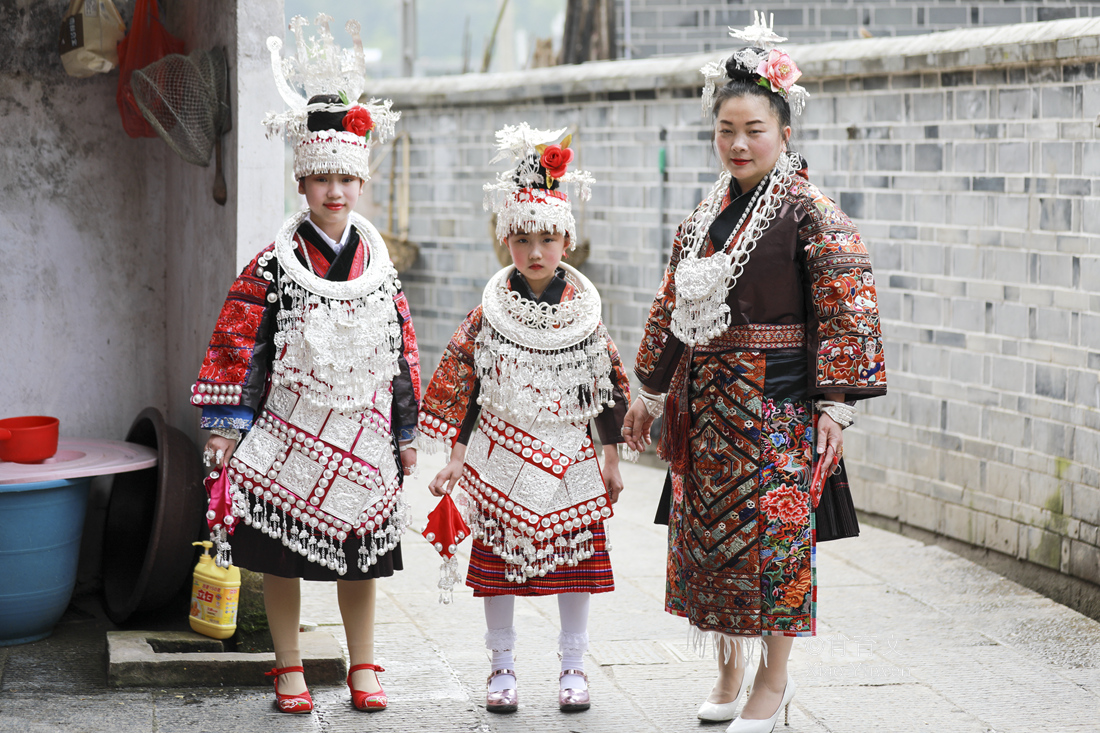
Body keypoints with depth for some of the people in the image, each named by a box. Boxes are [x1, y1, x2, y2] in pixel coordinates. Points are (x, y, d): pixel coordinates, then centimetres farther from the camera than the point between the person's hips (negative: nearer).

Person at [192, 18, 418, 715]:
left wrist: (406, 432, 11)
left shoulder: (380, 266, 5)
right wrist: (224, 426, -10)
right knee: (281, 558, 4)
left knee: (361, 554, 8)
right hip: (288, 439, -2)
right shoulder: (274, 267, -5)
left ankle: (364, 667, 20)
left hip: (361, 438, 2)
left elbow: (404, 353, 10)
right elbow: (236, 346, -5)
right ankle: (290, 668, 17)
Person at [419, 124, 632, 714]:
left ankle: (573, 668, 18)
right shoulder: (487, 317, -2)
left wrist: (611, 458, 6)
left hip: (570, 460, 1)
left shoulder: (584, 314, 0)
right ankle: (501, 669, 16)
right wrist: (457, 456, -3)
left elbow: (607, 392, 6)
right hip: (502, 463, -1)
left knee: (576, 562, 5)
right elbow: (464, 391, 1)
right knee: (496, 565, 4)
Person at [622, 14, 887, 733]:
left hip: (778, 399, -6)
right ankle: (730, 668, 23)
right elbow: (671, 307, 19)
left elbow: (848, 309, -13)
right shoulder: (705, 217, 11)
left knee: (773, 531, -3)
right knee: (706, 526, 9)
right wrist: (651, 391, 21)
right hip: (708, 401, 7)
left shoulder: (811, 213, -9)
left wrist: (836, 404, -19)